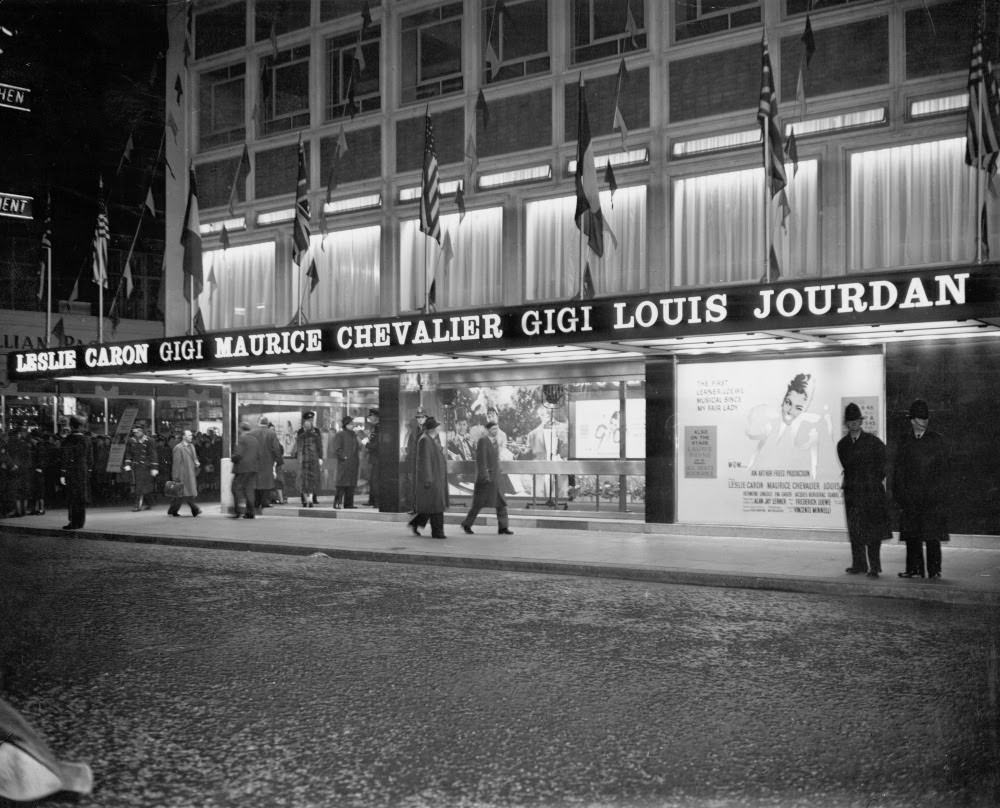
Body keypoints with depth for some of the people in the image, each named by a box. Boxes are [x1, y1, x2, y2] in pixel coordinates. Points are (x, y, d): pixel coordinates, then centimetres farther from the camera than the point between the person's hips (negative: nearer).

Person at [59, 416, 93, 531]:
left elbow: (65, 458, -12)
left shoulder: (68, 440, -10)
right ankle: (80, 522, 16)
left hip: (71, 471, -4)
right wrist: (89, 471, 15)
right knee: (82, 498, 10)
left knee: (72, 498, 1)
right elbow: (90, 457, 8)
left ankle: (74, 522, 0)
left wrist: (62, 474, -10)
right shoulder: (87, 440, 4)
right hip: (84, 472, 4)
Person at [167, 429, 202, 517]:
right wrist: (176, 476, -13)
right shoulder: (178, 448, -10)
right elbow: (176, 463, -12)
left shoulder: (191, 446, 14)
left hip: (191, 473, 8)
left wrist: (197, 462, 1)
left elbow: (194, 457, 25)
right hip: (183, 474, -8)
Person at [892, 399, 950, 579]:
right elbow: (898, 470, 8)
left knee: (932, 535, -2)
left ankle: (934, 570, 6)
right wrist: (899, 494, 2)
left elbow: (942, 469, 2)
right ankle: (914, 568, 11)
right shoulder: (905, 441, 8)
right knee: (911, 534, 3)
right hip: (910, 496, 2)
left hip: (932, 497, -2)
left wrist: (940, 494, -6)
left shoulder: (936, 440, 4)